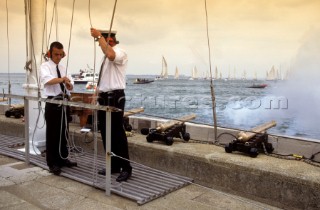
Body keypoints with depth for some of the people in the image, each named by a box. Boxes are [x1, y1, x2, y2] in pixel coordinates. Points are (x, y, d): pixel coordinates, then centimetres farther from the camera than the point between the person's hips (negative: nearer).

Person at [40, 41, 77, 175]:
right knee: (52, 133, -1)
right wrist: (61, 79, -41)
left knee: (64, 132, 14)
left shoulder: (63, 68, 15)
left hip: (64, 103, 7)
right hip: (52, 103, -6)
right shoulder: (45, 66, -4)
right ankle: (52, 163, 9)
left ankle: (63, 159, 27)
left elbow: (70, 84, 7)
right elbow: (46, 80, -26)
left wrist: (69, 84, -17)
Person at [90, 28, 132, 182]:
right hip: (104, 97, 10)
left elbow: (110, 55, -37)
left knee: (118, 133, -5)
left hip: (115, 98, -9)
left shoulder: (120, 53, -11)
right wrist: (96, 93, 16)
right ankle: (113, 165, 26)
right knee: (106, 133, 13)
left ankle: (125, 168, 6)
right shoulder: (106, 56, 16)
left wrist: (99, 36, -29)